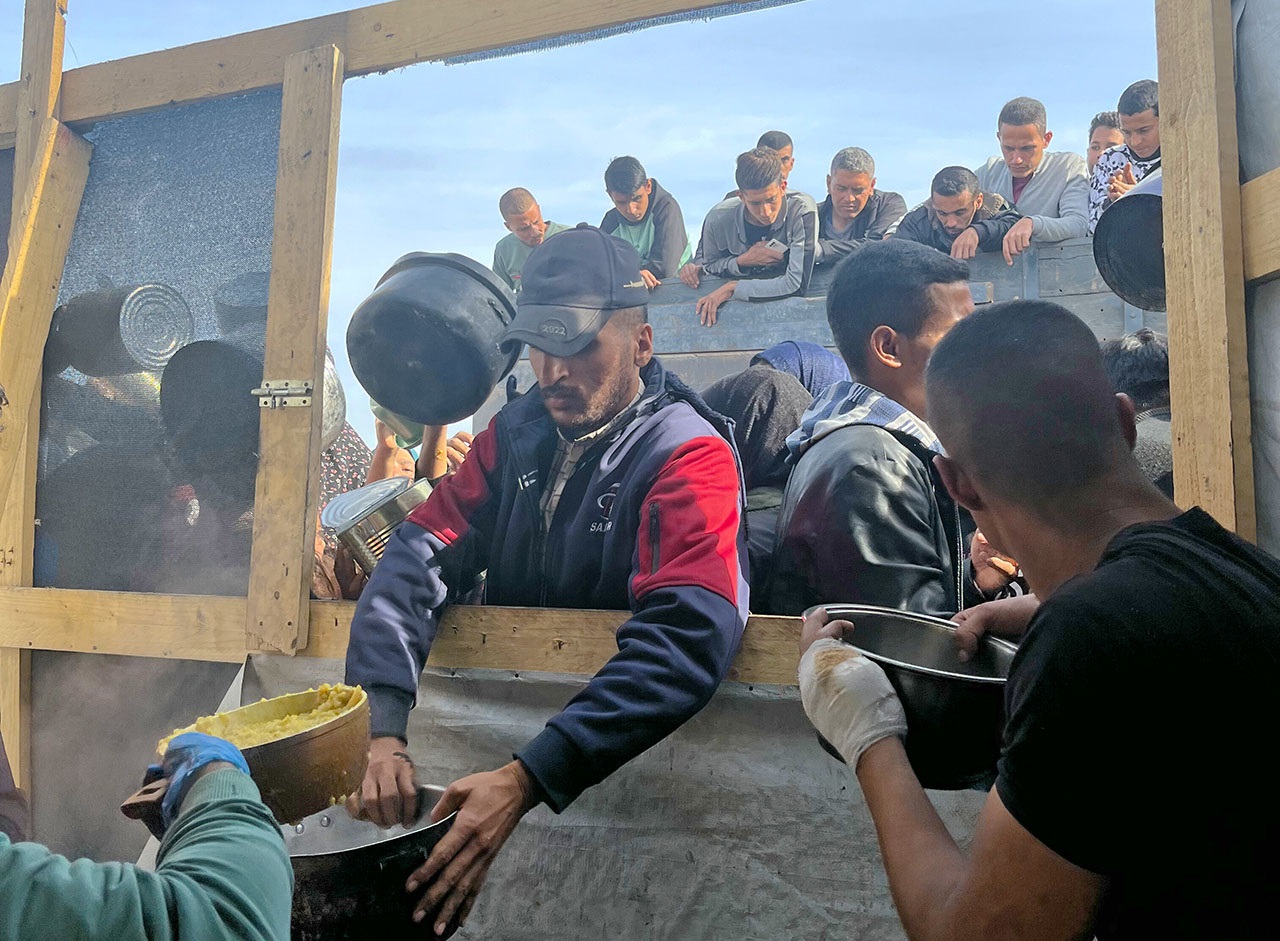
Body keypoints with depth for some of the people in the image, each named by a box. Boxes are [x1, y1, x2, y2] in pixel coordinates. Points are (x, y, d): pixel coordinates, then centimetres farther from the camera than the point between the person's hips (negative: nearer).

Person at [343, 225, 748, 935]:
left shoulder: (689, 456, -15)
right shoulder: (517, 432, 2)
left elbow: (688, 641, -29)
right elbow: (417, 559, -7)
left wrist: (525, 780, -36)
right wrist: (383, 729, -22)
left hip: (618, 747, -4)